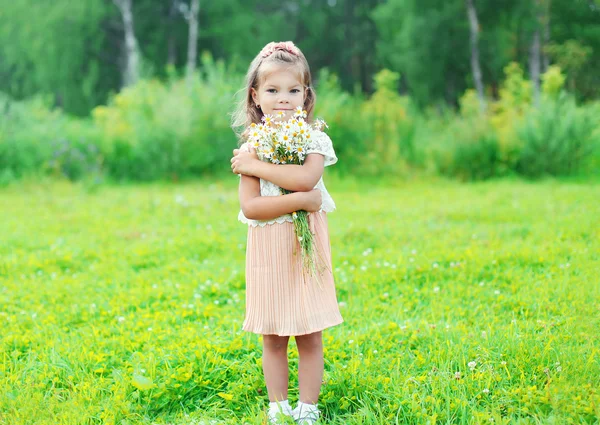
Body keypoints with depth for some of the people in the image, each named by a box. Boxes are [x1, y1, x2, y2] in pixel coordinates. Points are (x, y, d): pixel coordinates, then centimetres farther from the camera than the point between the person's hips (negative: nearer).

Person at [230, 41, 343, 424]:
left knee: (310, 338, 4)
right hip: (268, 252, 1)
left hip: (308, 248, 0)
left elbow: (306, 178, -22)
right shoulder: (252, 147, 0)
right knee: (273, 339, 8)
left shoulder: (314, 140, 0)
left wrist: (256, 166, -18)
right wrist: (298, 201, -20)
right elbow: (250, 208, -11)